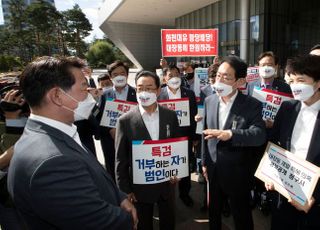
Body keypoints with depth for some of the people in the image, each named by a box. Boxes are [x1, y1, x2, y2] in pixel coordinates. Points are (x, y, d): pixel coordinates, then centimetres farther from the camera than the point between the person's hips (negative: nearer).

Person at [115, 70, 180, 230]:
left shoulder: (171, 116, -5)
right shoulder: (125, 121, -13)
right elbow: (120, 159, -9)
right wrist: (125, 190, -8)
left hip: (167, 182, 2)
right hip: (140, 186, -2)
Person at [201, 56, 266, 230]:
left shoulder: (252, 105, -15)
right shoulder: (209, 101, -2)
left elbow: (259, 135, -29)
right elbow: (205, 134, 4)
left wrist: (230, 134, -45)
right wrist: (204, 162, 7)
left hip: (237, 171, -4)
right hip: (213, 169, 4)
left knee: (241, 216, 16)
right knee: (213, 210, 24)